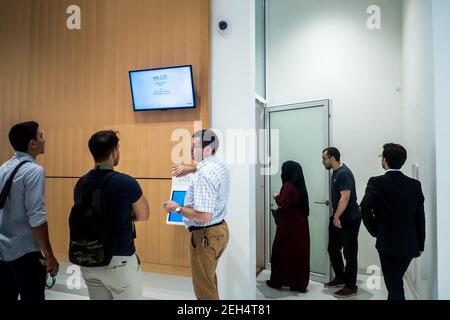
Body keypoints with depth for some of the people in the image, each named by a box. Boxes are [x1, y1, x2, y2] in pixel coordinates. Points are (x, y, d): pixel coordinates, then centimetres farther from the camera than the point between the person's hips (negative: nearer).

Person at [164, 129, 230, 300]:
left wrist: (177, 208, -20)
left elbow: (204, 216, -31)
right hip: (220, 229, 10)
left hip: (206, 234, -10)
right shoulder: (221, 166, 4)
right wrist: (191, 168, 24)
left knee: (204, 287, 9)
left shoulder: (204, 175, -27)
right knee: (209, 279, 27)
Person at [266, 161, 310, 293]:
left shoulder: (288, 185, -15)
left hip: (289, 223, -7)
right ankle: (300, 284, 18)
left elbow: (283, 204, -20)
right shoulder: (300, 185, 7)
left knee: (282, 251, 7)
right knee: (300, 252, 11)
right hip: (301, 222, 7)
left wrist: (277, 197, -2)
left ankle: (277, 281, 19)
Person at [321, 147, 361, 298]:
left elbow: (345, 197, -25)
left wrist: (337, 217, -23)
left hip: (350, 219, -10)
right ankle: (340, 278, 32)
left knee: (350, 253, 1)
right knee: (333, 249, 16)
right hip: (338, 217, 10)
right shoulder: (335, 172, 11)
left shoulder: (344, 173, -19)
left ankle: (351, 287, 13)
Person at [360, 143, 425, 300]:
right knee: (396, 282, 24)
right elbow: (420, 218, 3)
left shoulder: (376, 182, -13)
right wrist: (420, 245, 12)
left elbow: (365, 208, -24)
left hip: (388, 244, -5)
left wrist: (375, 231, -7)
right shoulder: (415, 185, 0)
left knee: (395, 287, 6)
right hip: (410, 245, 5)